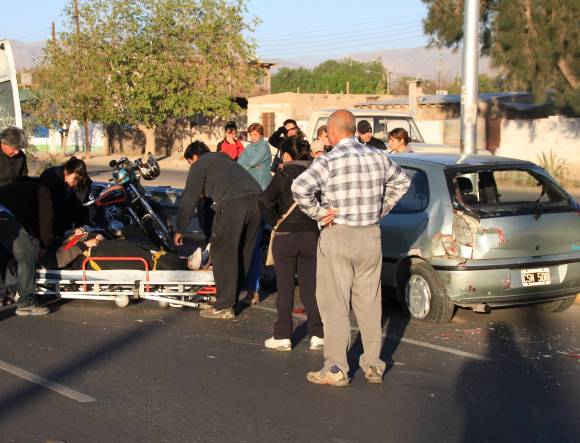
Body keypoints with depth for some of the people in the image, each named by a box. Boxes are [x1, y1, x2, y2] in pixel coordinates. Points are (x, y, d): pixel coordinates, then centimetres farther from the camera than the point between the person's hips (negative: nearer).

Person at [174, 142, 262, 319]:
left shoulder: (199, 165, 18)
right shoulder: (225, 160, 39)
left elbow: (189, 199, 13)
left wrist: (179, 230, 22)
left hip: (233, 202, -7)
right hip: (257, 198, 7)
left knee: (223, 253, -1)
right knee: (243, 253, 16)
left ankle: (225, 307, -3)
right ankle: (233, 297, 24)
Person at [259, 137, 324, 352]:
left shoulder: (284, 175, -7)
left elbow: (265, 201, -19)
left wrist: (274, 221, -5)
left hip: (286, 236, -3)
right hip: (312, 236, 3)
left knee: (285, 288, 6)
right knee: (310, 288, 11)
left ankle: (282, 337, 9)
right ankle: (317, 335, 8)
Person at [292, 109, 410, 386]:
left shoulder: (329, 161, -13)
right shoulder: (378, 157, 5)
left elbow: (300, 187, -27)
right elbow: (402, 181, 21)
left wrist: (318, 213, -14)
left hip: (338, 237, -5)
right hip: (370, 236, 5)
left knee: (335, 304, 2)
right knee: (369, 302, 14)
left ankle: (336, 369, 4)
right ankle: (373, 365, 19)